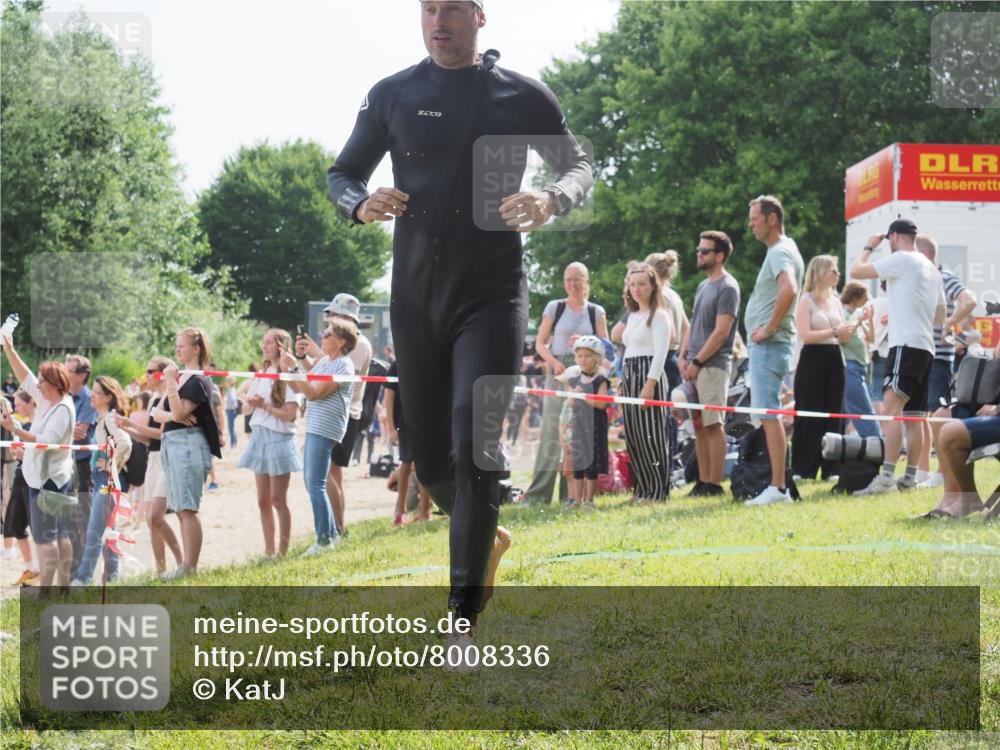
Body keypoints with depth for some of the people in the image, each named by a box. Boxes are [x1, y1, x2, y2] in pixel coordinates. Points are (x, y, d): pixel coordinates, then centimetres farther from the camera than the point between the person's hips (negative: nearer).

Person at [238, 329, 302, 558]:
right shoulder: (261, 374, 14)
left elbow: (290, 414, -14)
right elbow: (246, 408, 15)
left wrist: (264, 406, -15)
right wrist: (251, 403, -6)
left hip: (279, 439, -7)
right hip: (259, 437, 7)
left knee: (278, 500, -4)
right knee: (263, 501, 8)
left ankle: (282, 551, 2)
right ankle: (269, 551, 13)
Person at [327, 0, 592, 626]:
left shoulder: (524, 97, 1)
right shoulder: (392, 96, 6)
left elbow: (581, 167, 10)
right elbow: (343, 173, 13)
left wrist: (551, 199, -14)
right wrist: (361, 205, -12)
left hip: (492, 294, -3)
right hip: (416, 298, 3)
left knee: (476, 444, -16)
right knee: (431, 459, 9)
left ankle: (466, 611, -12)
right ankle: (487, 538, 40)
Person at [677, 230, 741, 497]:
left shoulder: (727, 288, -9)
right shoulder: (703, 286, 18)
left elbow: (721, 332, -15)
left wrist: (697, 362, -14)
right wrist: (683, 356, 7)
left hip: (713, 365, -9)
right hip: (694, 366, 9)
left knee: (713, 424, -7)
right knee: (699, 425, 8)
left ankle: (715, 484, -6)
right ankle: (703, 481, 12)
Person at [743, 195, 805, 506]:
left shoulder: (780, 253, -13)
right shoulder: (783, 249, 18)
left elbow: (789, 290, -32)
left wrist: (769, 329, -23)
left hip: (769, 345, -11)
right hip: (762, 346, 11)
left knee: (769, 414, -11)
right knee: (767, 415, 12)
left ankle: (778, 488, -11)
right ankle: (776, 485, 15)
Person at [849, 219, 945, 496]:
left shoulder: (902, 260, -6)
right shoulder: (931, 269, 22)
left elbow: (857, 270, -8)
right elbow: (940, 316, 28)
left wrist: (869, 247, 10)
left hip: (907, 344, -10)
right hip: (926, 346, 10)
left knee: (891, 409, -19)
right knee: (913, 416, 13)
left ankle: (887, 475, -30)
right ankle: (910, 476, 17)